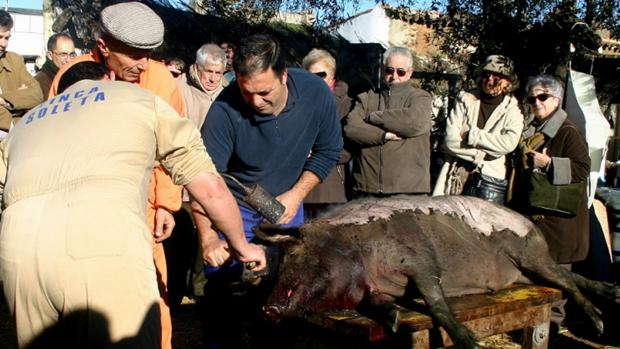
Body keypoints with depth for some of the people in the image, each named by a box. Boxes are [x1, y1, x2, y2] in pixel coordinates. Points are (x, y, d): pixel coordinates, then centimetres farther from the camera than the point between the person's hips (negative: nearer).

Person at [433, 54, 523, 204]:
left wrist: (471, 135, -8)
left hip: (490, 179, -1)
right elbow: (450, 141, -3)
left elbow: (509, 143, -13)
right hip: (456, 175, 1)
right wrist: (482, 154, -8)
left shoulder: (512, 110, 7)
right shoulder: (465, 100, 9)